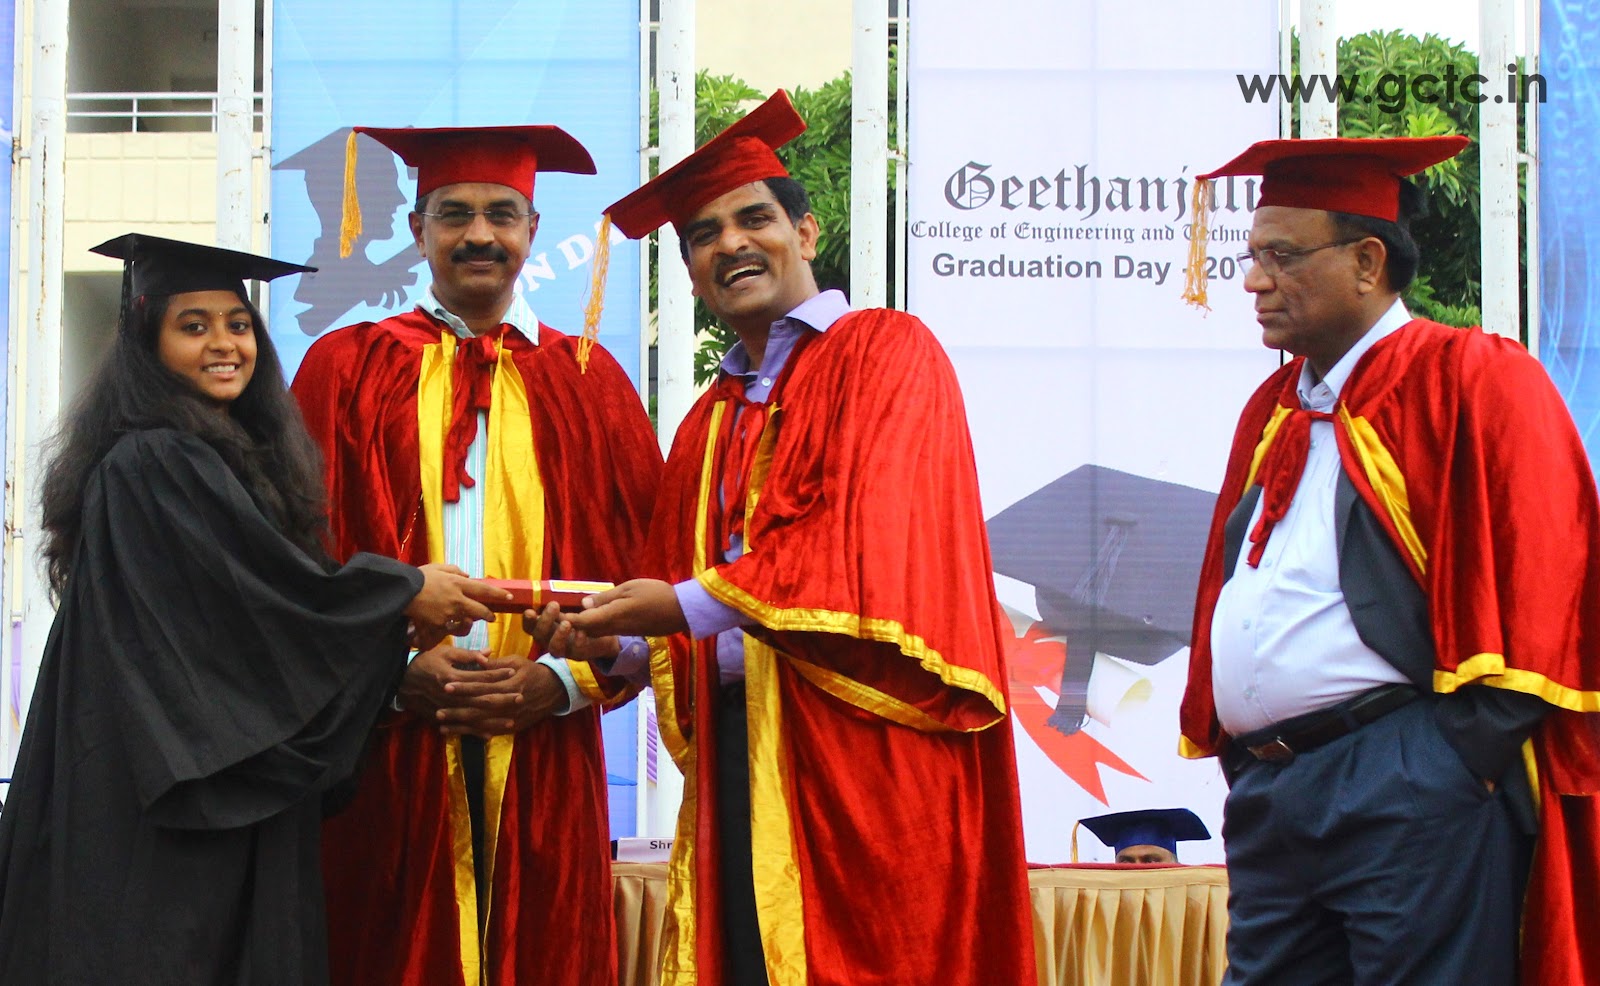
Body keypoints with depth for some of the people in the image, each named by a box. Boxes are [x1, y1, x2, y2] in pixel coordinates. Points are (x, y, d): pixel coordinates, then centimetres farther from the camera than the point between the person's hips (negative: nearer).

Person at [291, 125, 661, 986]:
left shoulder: (588, 382, 12)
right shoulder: (346, 369, 9)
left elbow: (641, 568, 7)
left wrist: (562, 682, -7)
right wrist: (396, 671, -11)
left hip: (544, 751, 1)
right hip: (386, 759, -1)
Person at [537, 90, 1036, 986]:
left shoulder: (889, 352, 1)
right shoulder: (709, 424, 21)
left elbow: (873, 542, -14)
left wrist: (689, 604, -16)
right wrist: (621, 645, -3)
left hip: (862, 750, -6)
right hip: (738, 763, 6)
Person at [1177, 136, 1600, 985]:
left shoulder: (1472, 379, -2)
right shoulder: (1273, 409, 20)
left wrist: (1470, 749, -15)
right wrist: (1233, 751, 14)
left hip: (1409, 795, -7)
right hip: (1267, 791, 7)